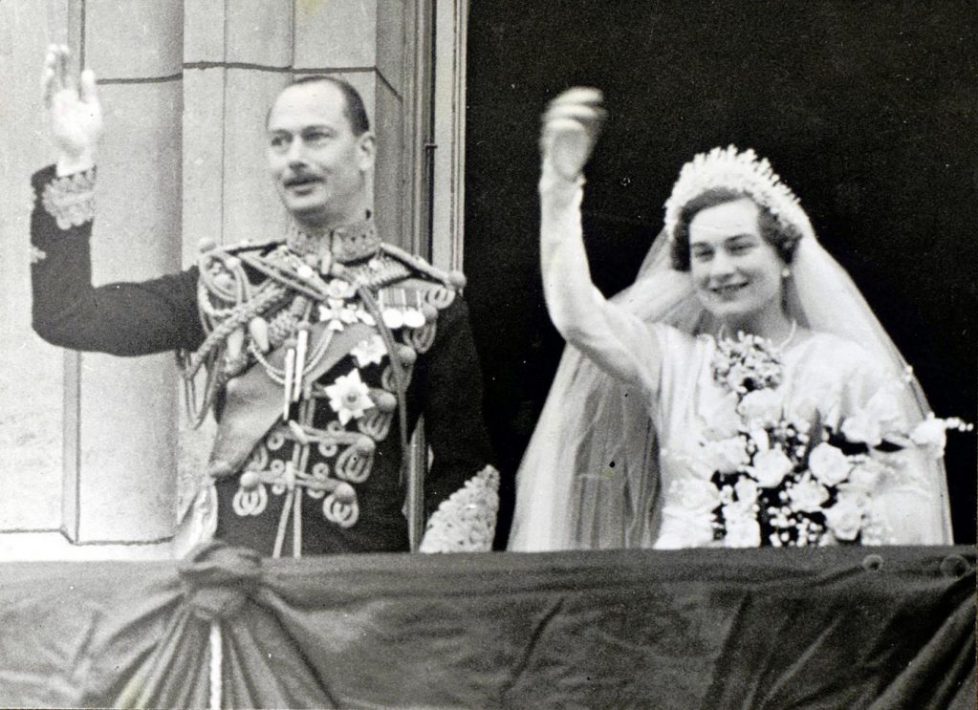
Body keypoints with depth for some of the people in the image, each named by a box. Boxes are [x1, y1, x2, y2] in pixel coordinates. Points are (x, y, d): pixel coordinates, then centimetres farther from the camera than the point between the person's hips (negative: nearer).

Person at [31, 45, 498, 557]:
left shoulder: (427, 302, 6)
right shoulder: (226, 282, 11)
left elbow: (464, 469, 8)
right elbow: (66, 318, 5)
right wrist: (74, 160, 2)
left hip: (360, 569, -1)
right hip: (221, 570, 1)